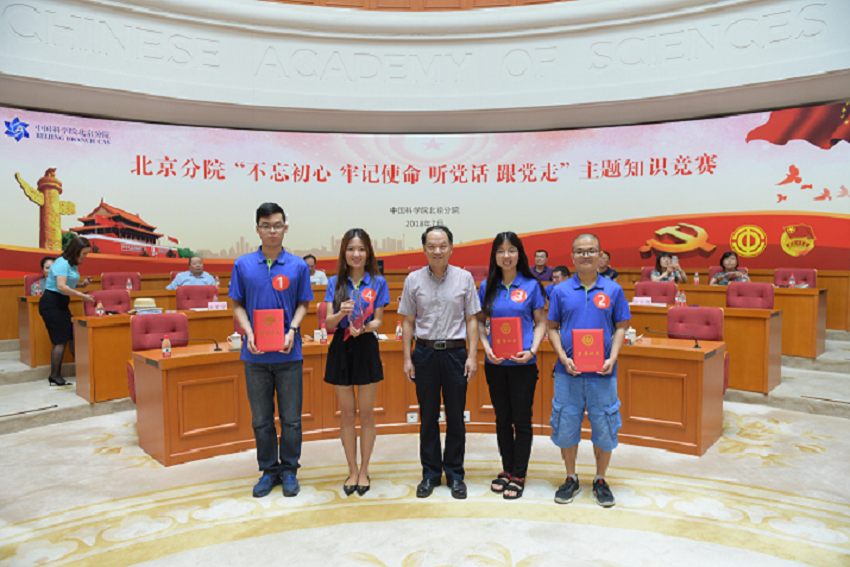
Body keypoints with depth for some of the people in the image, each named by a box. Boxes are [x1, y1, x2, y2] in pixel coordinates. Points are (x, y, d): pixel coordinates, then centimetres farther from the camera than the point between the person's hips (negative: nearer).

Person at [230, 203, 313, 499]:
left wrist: (292, 331, -13)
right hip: (256, 354, 1)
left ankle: (289, 469, 24)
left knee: (291, 417, 7)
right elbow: (238, 305, 6)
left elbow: (302, 304, 5)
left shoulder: (298, 266, 0)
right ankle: (269, 470, 26)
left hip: (289, 353, -1)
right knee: (261, 418, 11)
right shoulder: (243, 265, 2)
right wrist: (249, 333, -11)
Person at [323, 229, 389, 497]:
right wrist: (342, 313, -23)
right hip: (341, 349, 2)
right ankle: (352, 470, 23)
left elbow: (378, 321, -3)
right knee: (347, 414, 9)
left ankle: (364, 470, 22)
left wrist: (363, 327, -23)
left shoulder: (378, 282, 0)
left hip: (366, 348, -1)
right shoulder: (335, 283, 4)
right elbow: (328, 322, -2)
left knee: (366, 413, 6)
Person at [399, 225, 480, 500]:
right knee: (428, 417, 9)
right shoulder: (413, 280, 2)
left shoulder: (464, 278, 1)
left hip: (455, 351, 0)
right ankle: (430, 474, 23)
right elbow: (408, 322, 5)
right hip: (425, 352, 1)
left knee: (456, 417, 7)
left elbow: (471, 320, 3)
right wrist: (407, 358, 0)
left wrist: (472, 356, -4)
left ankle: (455, 474, 22)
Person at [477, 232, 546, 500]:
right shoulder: (488, 286, 5)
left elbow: (541, 322, 2)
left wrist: (532, 350, -13)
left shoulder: (531, 285, -2)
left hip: (523, 363, -3)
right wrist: (486, 346, -7)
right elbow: (479, 321, 10)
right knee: (502, 418, 13)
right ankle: (507, 469, 28)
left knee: (522, 419, 4)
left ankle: (519, 475, 18)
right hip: (495, 363, 3)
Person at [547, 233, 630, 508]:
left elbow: (621, 327, 4)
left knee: (604, 428, 8)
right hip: (568, 372, 1)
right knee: (566, 426, 8)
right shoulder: (561, 291, 2)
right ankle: (571, 479, 27)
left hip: (602, 373, 0)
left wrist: (612, 358, -10)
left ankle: (600, 480, 28)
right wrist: (563, 358, -9)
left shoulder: (613, 290, 2)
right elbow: (552, 328, 5)